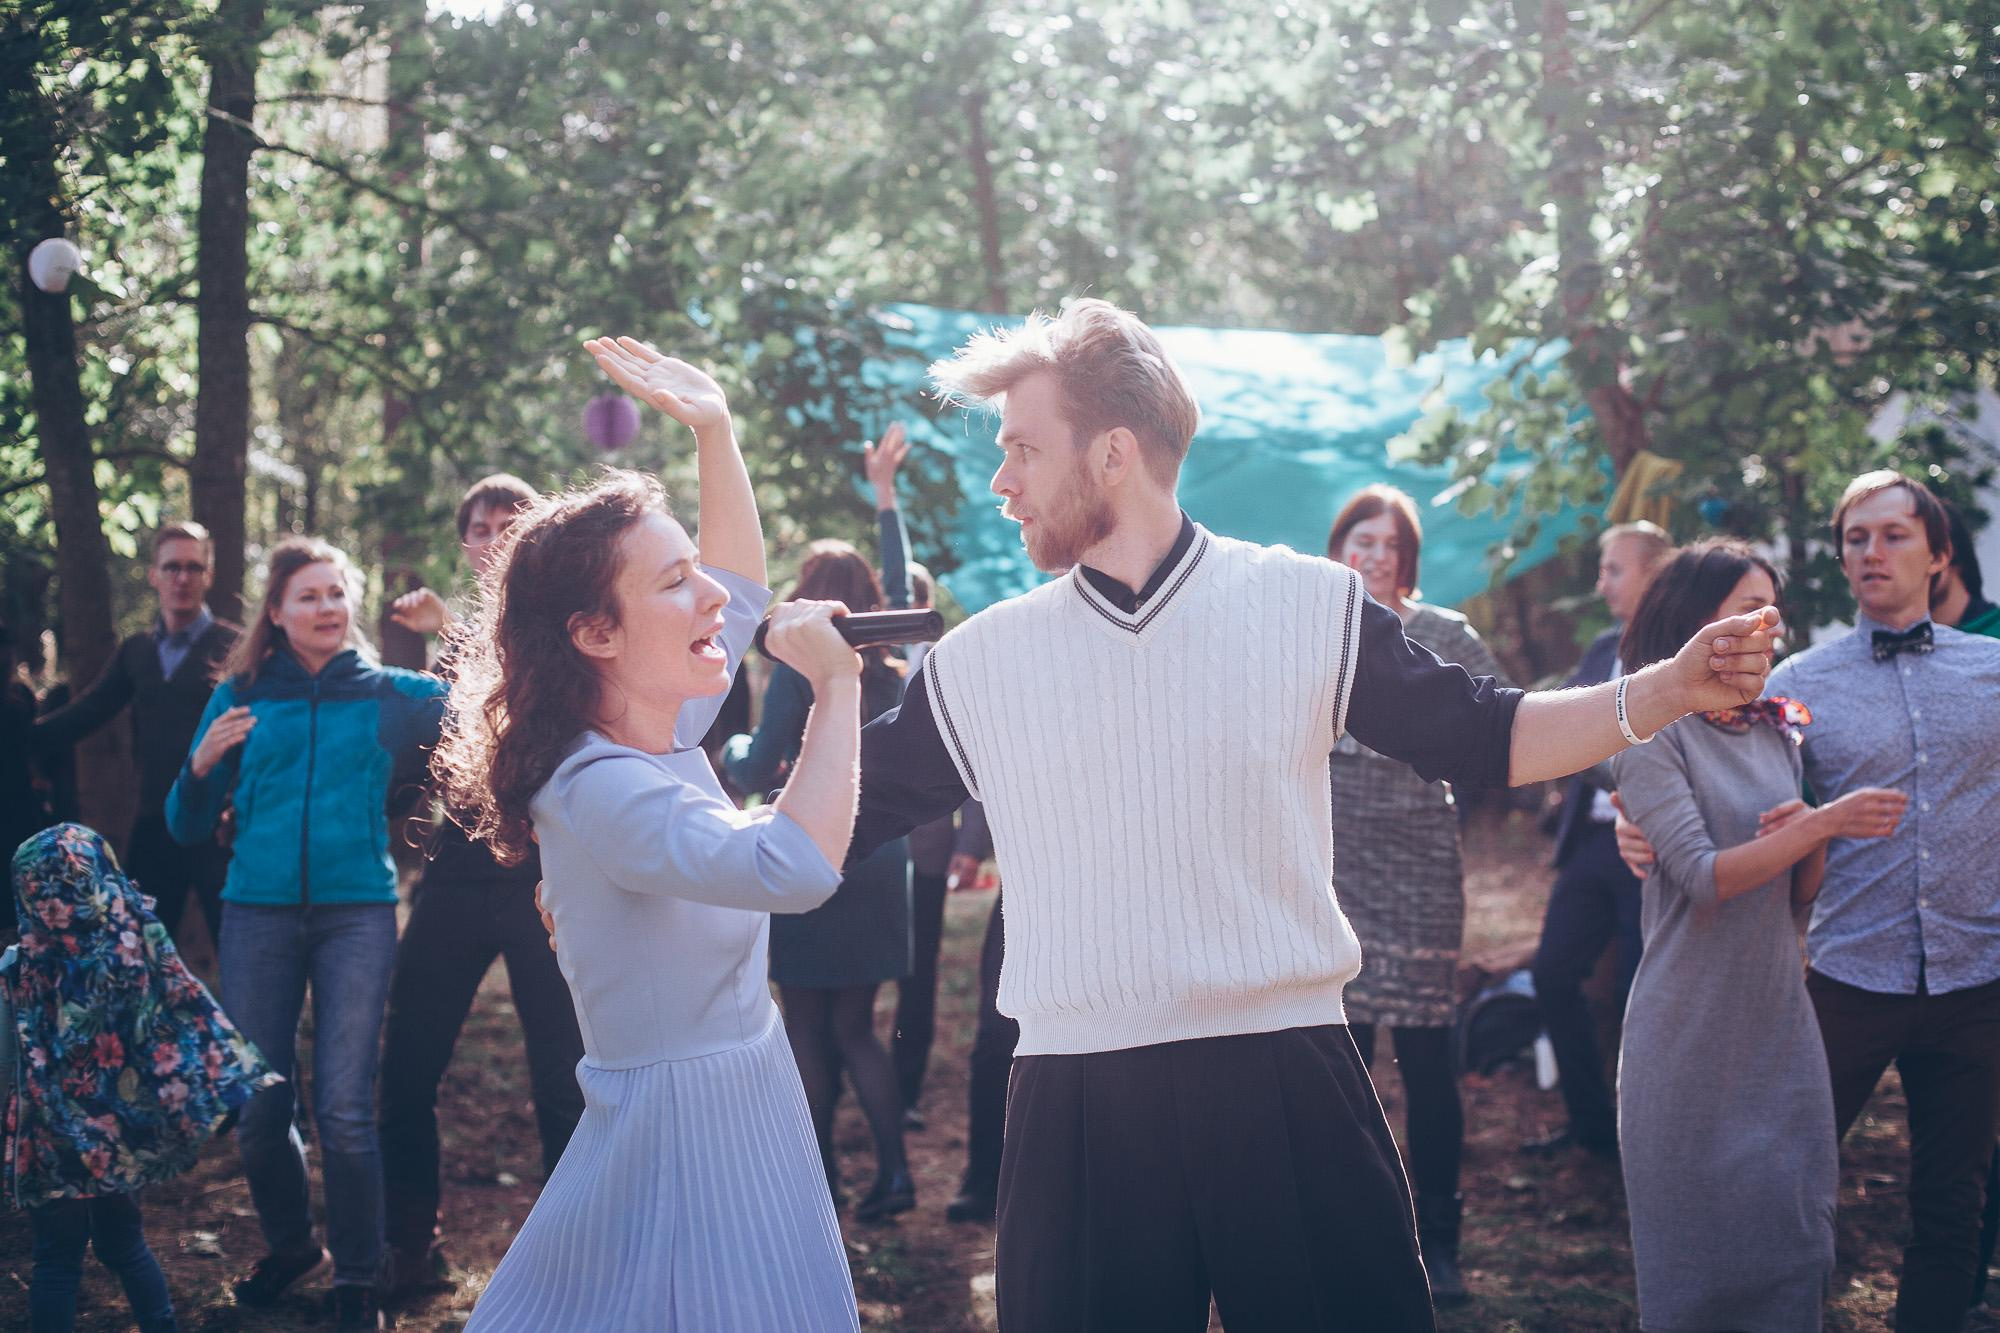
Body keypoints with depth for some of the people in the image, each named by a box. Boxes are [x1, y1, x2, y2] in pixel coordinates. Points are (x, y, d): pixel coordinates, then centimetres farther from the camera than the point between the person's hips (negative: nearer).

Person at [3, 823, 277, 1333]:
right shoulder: (138, 944, -11)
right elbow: (194, 1018, -9)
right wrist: (241, 1079, -3)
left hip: (53, 1140, -3)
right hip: (121, 1129, 3)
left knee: (57, 1259, 7)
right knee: (125, 1244, 20)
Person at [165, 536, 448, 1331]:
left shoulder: (389, 694, 4)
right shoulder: (241, 696, 7)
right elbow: (187, 828, 7)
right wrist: (202, 766, -11)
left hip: (356, 914, -2)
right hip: (257, 915, 2)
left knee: (344, 1111, -5)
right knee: (256, 1108, 6)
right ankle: (289, 1246, 32)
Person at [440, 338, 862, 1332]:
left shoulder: (659, 737, 4)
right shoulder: (598, 789, -23)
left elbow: (739, 592, 22)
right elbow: (796, 867, -38)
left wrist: (713, 430, 14)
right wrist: (836, 686, -27)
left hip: (746, 1118, 10)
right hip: (688, 1138, -10)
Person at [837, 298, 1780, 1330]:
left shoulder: (1308, 607, 3)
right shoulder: (979, 664, 6)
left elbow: (1484, 741, 7)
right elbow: (836, 822, 13)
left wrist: (1667, 691, -5)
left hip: (1289, 1087, -1)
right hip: (1077, 1113, 1)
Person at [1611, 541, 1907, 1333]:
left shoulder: (1777, 732, 11)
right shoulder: (1653, 734, -8)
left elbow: (1802, 893, 13)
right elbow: (1704, 878, -17)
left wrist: (1807, 835, -8)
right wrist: (1827, 823, -18)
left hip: (1780, 1022, 6)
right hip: (1695, 1032, -6)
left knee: (1795, 1238, 6)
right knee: (1697, 1265, 3)